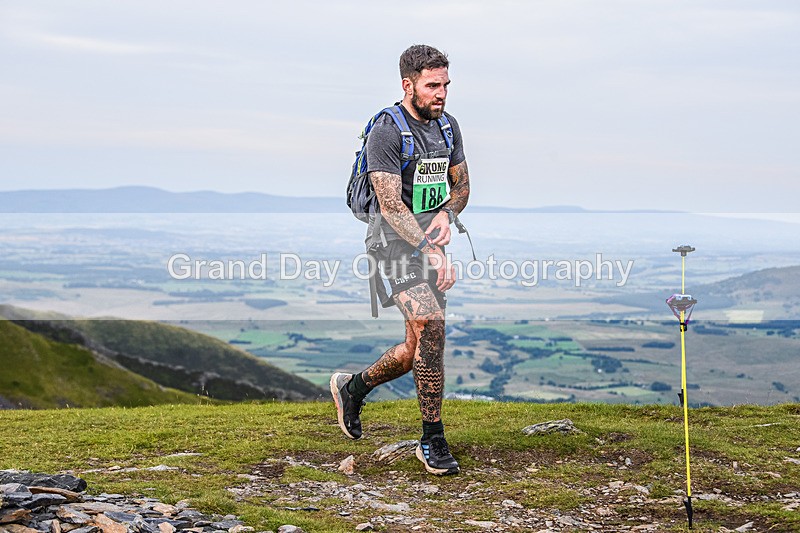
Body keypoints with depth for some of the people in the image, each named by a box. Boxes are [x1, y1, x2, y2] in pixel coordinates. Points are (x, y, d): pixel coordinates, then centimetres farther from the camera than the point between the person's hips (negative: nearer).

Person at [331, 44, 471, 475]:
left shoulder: (448, 125, 9)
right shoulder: (386, 132, -14)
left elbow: (461, 185, 17)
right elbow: (391, 205, -20)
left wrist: (446, 215, -5)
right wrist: (433, 252, -28)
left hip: (431, 239, 7)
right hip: (397, 239, -7)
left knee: (418, 350, 9)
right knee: (431, 327, -24)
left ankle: (352, 388, 36)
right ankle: (432, 441, -14)